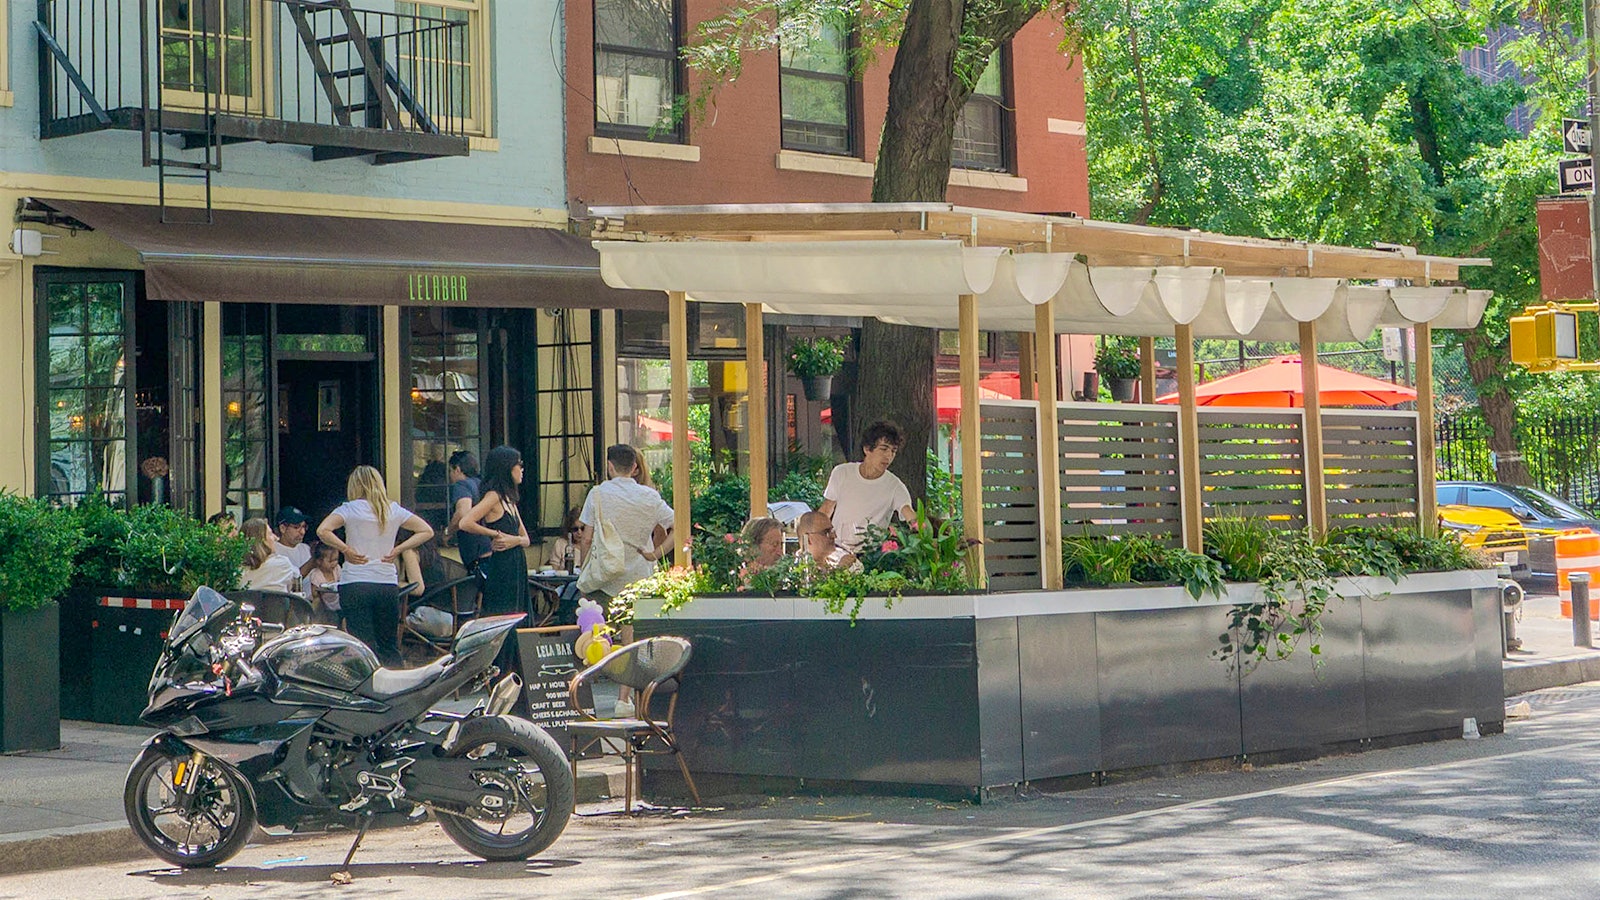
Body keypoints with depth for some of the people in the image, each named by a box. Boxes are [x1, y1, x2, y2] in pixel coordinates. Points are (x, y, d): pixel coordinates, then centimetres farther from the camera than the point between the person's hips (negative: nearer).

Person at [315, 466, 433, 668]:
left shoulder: (350, 509, -3)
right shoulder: (394, 510, 8)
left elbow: (323, 531, -16)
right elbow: (427, 531, 10)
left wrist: (345, 549, -7)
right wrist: (398, 549, 6)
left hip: (355, 585, -3)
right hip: (388, 584, 3)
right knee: (389, 647, 12)